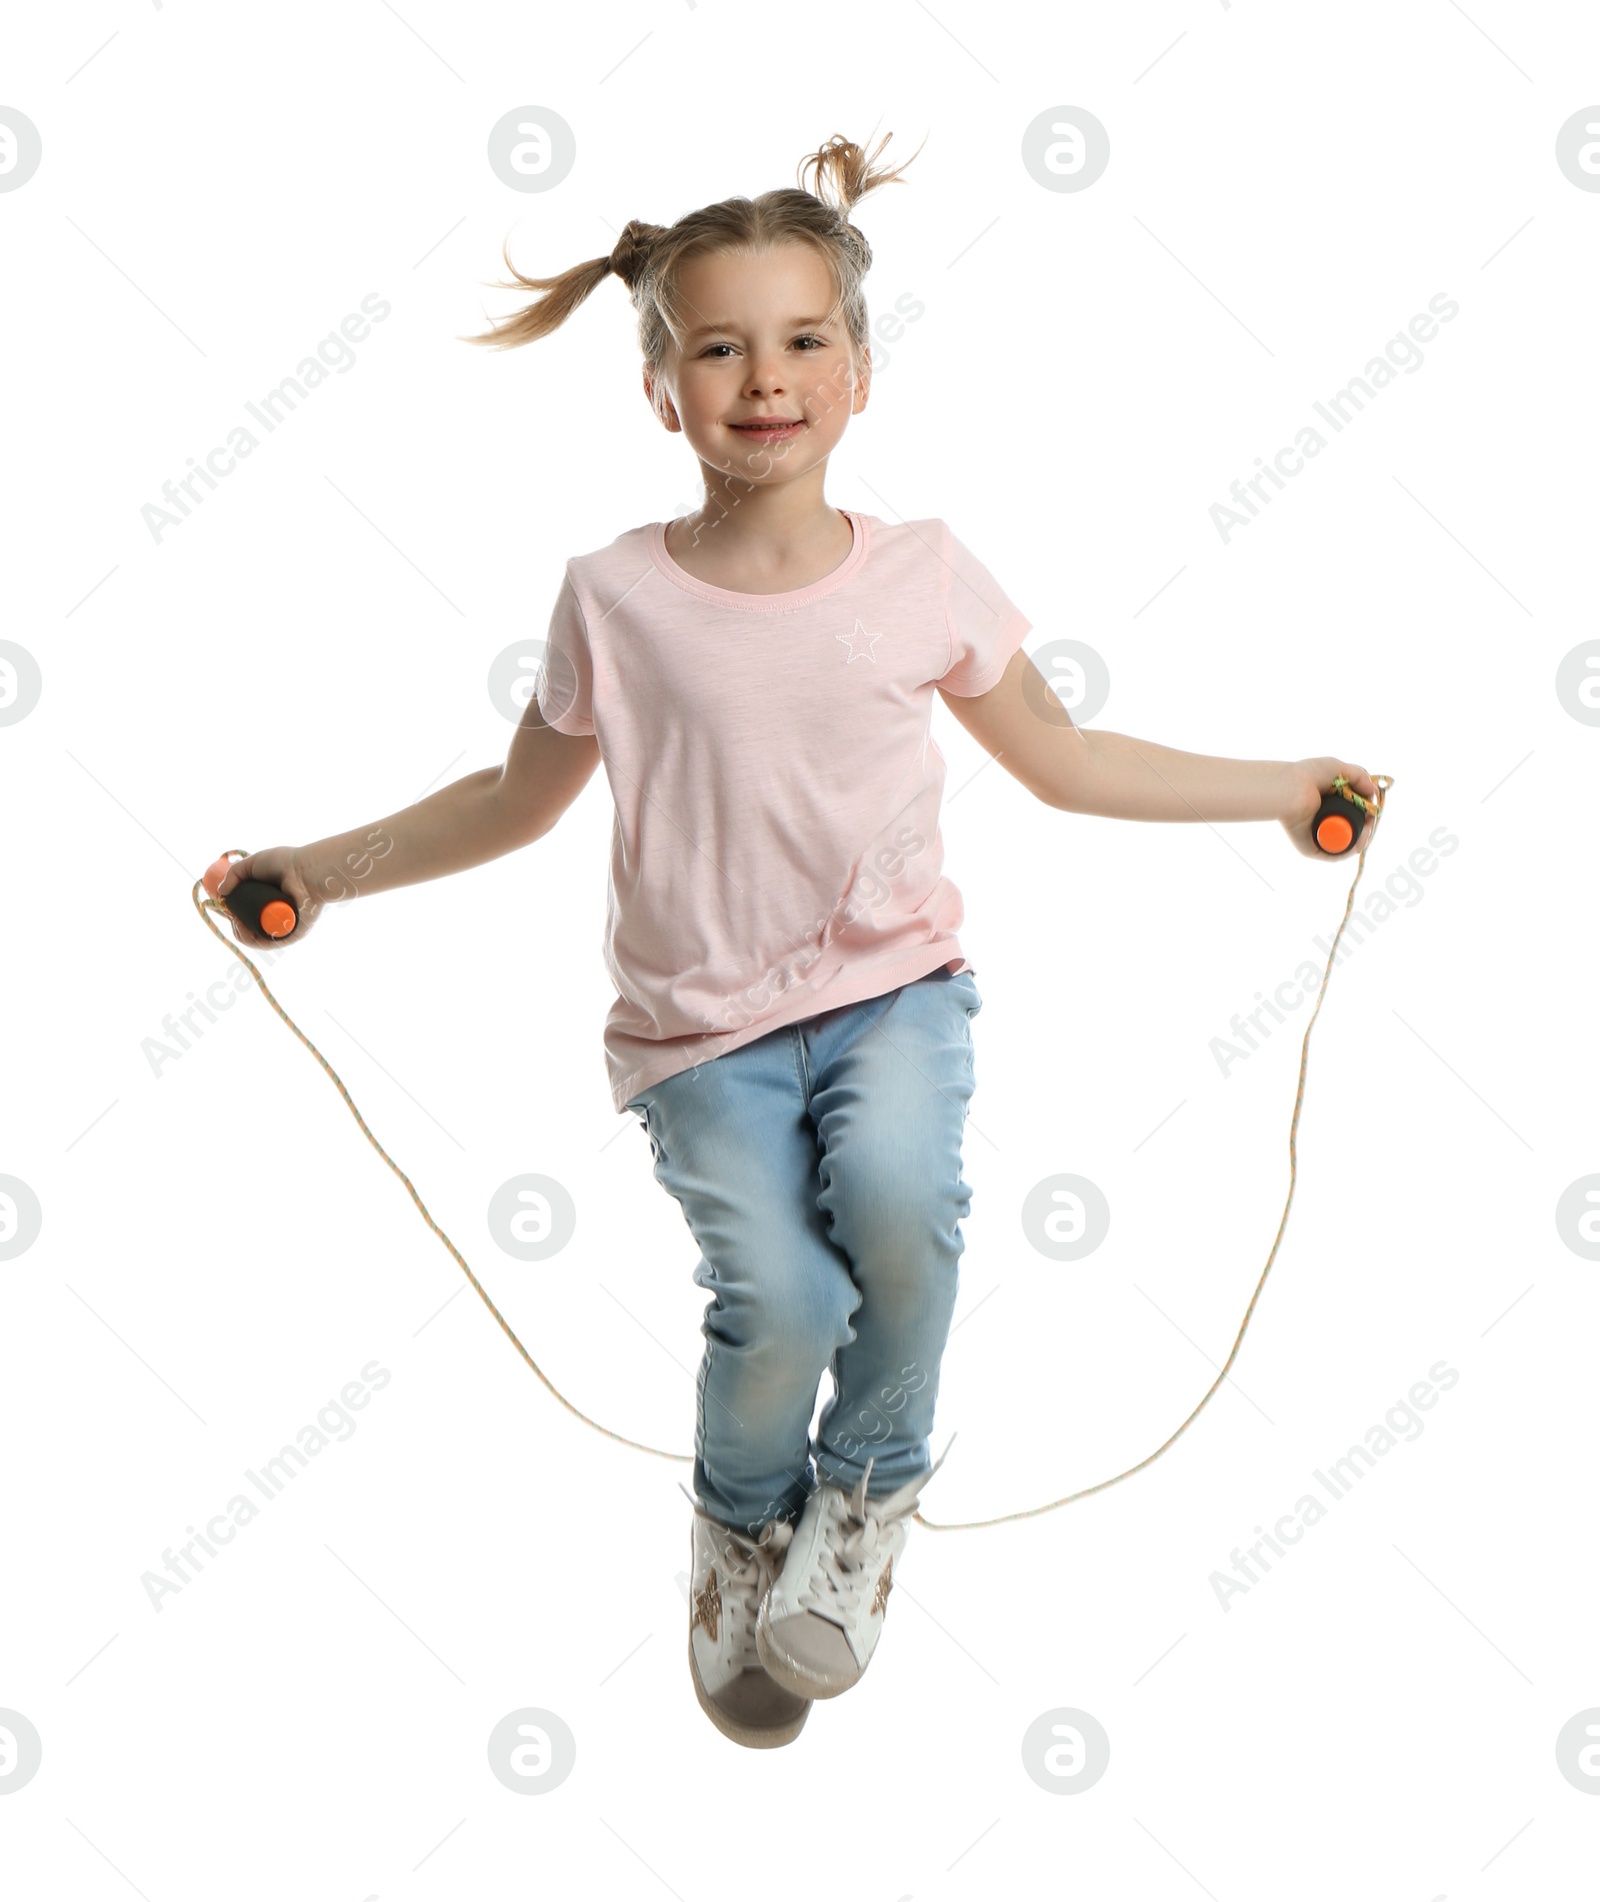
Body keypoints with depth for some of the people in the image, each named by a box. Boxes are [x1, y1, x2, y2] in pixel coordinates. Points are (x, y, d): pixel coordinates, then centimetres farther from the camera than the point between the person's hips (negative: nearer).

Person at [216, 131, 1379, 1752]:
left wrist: (1283, 789, 10)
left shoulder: (924, 576, -2)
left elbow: (1064, 762, 11)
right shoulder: (613, 599, -6)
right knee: (778, 1295, -23)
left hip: (890, 985, 1)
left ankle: (867, 1492, 3)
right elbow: (520, 798, 10)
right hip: (700, 1025, -1)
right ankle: (741, 1527, 13)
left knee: (899, 1201, -29)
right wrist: (326, 867, 4)